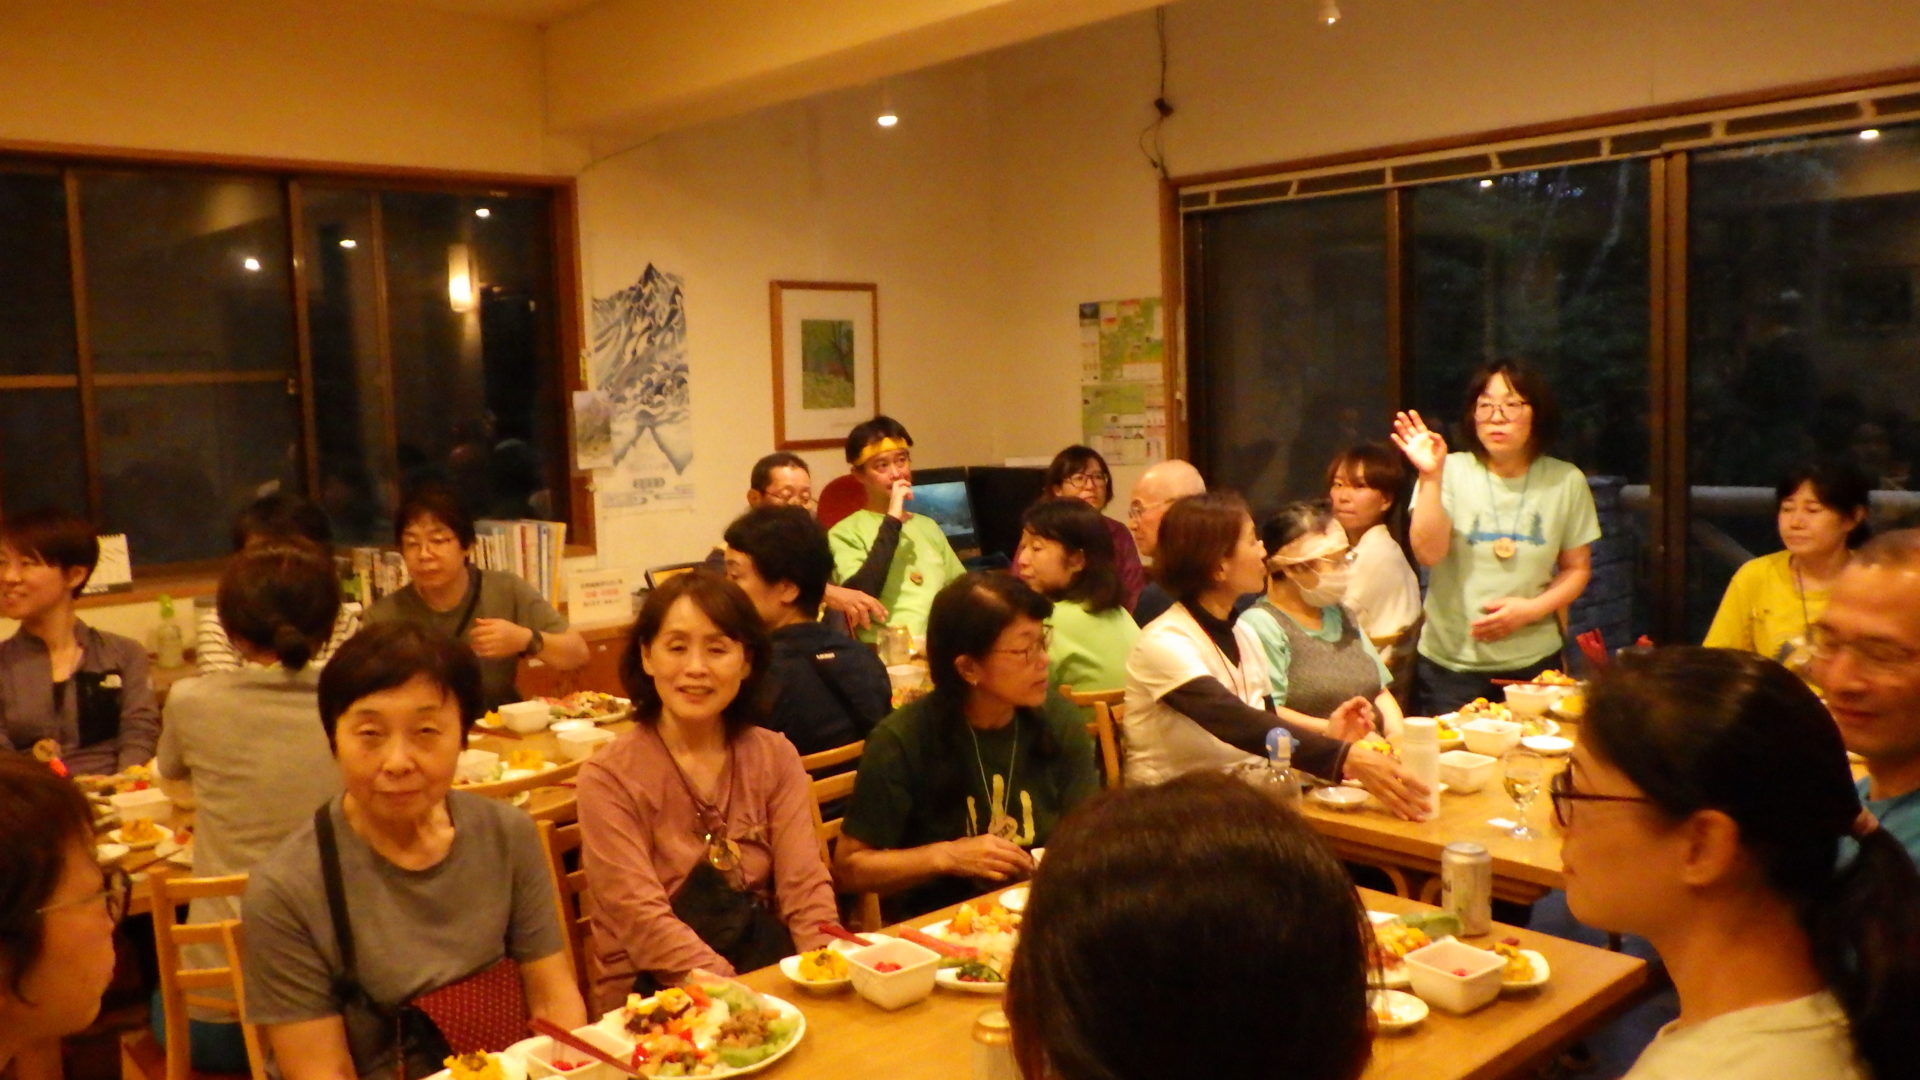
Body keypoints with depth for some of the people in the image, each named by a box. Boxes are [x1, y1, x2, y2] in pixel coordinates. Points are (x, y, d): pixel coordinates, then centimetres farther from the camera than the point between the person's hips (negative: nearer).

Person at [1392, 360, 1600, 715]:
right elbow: (1428, 553, -15)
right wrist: (1431, 477, -22)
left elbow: (1577, 569, 7)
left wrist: (1530, 609, -10)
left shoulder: (1566, 481, 2)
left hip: (1534, 662, 2)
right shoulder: (1451, 472, -5)